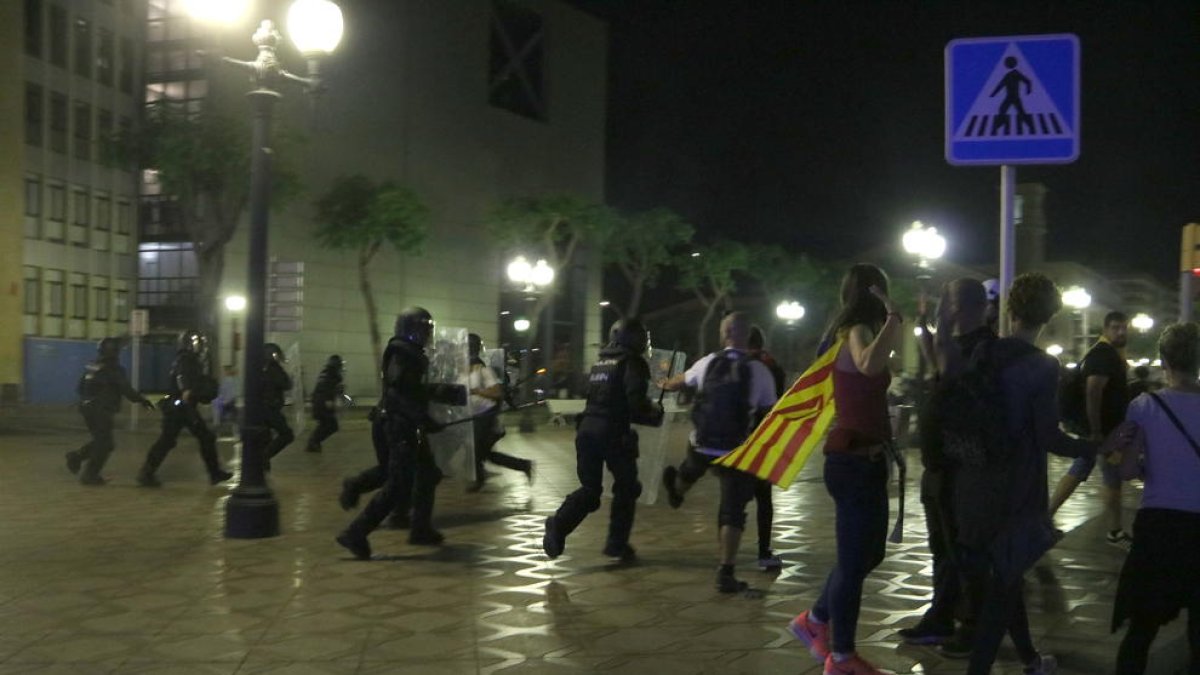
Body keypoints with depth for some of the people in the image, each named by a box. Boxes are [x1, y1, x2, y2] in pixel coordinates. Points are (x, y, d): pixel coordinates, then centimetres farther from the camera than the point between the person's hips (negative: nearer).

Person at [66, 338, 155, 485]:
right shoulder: (113, 369, -13)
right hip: (101, 411, -8)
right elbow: (126, 389, -14)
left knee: (100, 440, 21)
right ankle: (90, 474, 2)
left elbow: (80, 388, 16)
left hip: (87, 408, 8)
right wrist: (142, 401, -7)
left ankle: (76, 456, 9)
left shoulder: (92, 367, 11)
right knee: (104, 444, 1)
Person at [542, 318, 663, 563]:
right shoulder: (632, 363, -6)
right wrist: (654, 415, 5)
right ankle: (617, 543, 14)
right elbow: (636, 402, -16)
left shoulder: (600, 362, 18)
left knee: (589, 488, 12)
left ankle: (559, 524, -11)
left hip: (587, 429, 6)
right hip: (613, 433, -6)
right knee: (626, 488, 13)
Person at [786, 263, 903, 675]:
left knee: (868, 553, 20)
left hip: (864, 458, 10)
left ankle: (815, 620, 33)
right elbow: (870, 365, -41)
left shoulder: (853, 333, 13)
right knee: (854, 559, 0)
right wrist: (893, 315, -31)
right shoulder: (857, 332, -17)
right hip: (856, 460, -10)